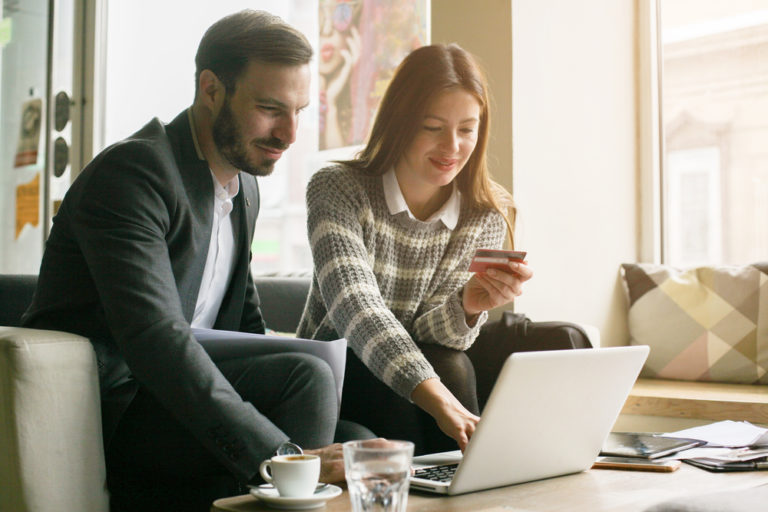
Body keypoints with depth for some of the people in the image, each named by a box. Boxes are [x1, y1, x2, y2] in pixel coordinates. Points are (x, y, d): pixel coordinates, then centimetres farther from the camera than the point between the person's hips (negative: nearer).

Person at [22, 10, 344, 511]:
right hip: (101, 417, -8)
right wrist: (284, 455, -39)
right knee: (307, 376, -26)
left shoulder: (245, 186, 12)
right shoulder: (129, 173, -17)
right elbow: (156, 340, -31)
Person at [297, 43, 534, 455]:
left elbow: (430, 334, -7)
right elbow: (356, 310, -31)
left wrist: (468, 307, -32)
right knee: (447, 370, -30)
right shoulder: (337, 189, -15)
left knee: (451, 366, -30)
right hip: (333, 382, -2)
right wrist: (438, 399, -46)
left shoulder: (487, 215, -3)